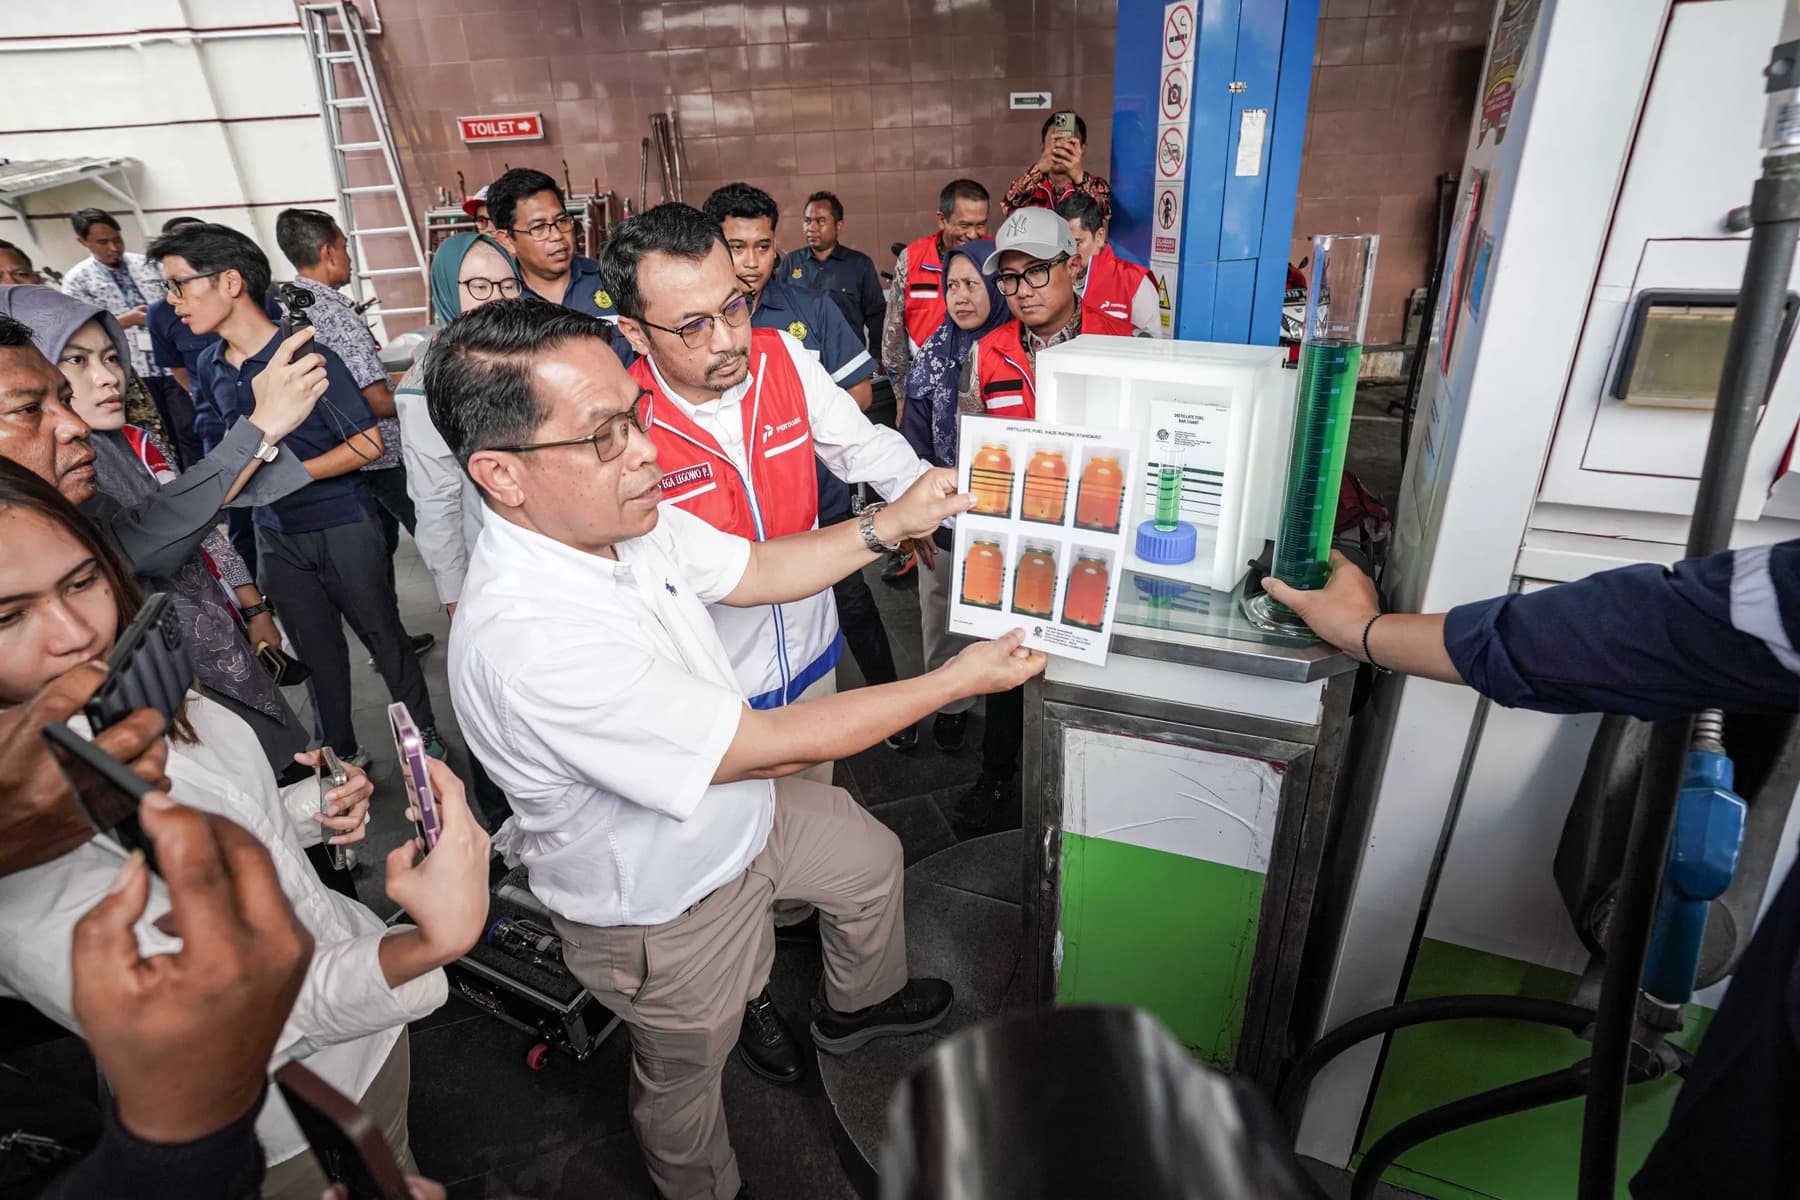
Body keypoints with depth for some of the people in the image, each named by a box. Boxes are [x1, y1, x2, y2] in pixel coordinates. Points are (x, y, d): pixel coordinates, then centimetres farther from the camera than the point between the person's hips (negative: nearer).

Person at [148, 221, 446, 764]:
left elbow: (368, 443, -15)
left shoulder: (308, 357, -15)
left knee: (382, 635, 6)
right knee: (316, 651, 16)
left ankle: (426, 736, 23)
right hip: (275, 535, 6)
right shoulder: (211, 366, 5)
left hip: (341, 528, -6)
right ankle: (340, 753, 31)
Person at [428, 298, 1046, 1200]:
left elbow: (755, 570, 1)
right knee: (685, 1074, 22)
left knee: (870, 857, 27)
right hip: (667, 908, -7)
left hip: (744, 803, 8)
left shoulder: (621, 516, -16)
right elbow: (773, 746, -35)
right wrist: (958, 681, -26)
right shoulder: (529, 639, -41)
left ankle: (861, 1005, 58)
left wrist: (891, 524, -10)